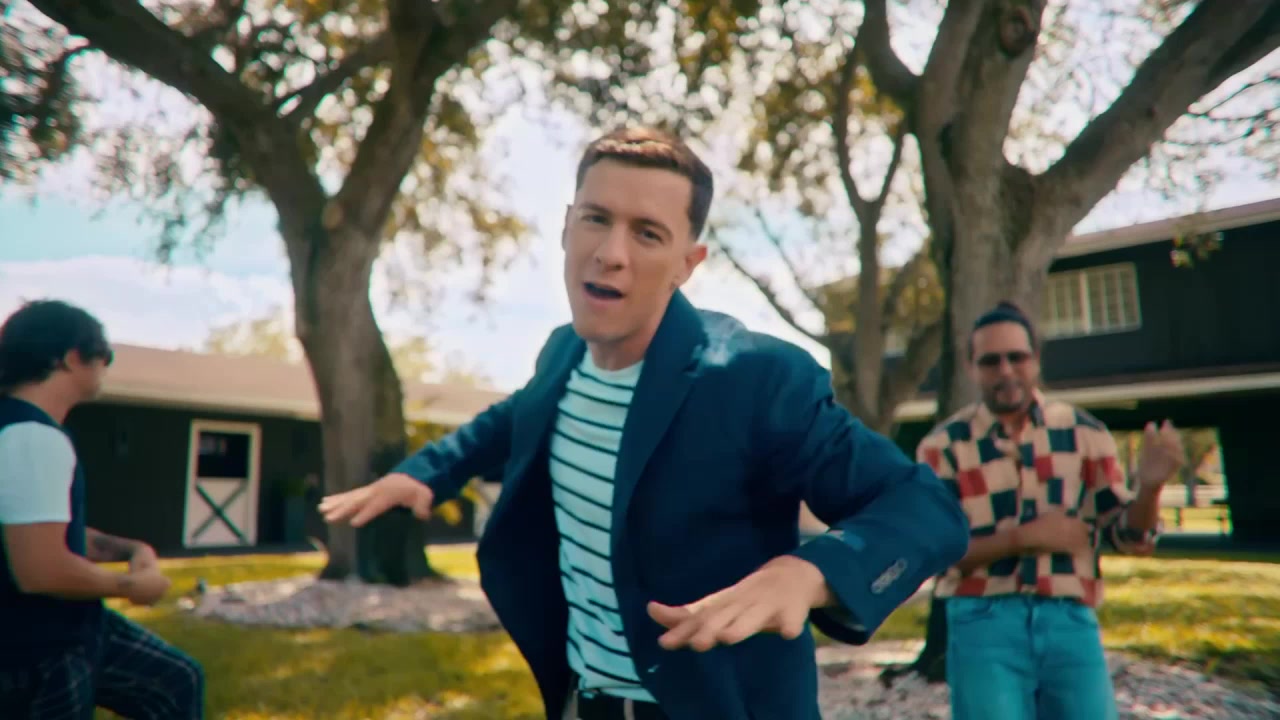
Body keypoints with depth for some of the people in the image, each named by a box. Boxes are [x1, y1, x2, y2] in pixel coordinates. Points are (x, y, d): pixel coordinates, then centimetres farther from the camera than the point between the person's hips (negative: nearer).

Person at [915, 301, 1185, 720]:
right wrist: (1023, 537, -15)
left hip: (1071, 623, 3)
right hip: (984, 625, -2)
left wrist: (1149, 487, -13)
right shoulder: (944, 446, -2)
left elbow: (1128, 536, 7)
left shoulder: (1084, 433, 5)